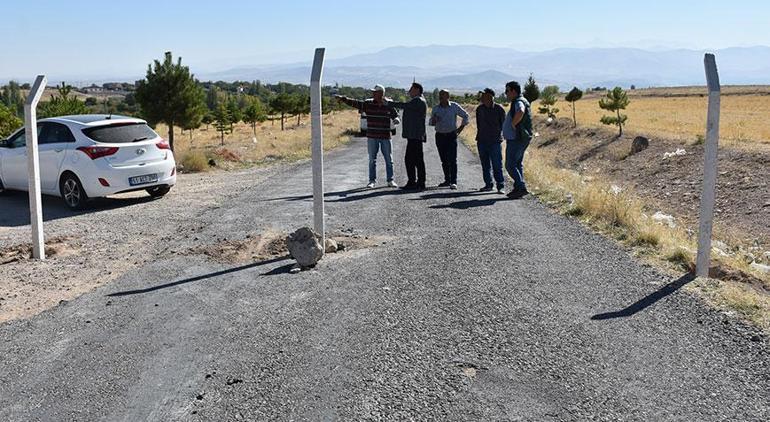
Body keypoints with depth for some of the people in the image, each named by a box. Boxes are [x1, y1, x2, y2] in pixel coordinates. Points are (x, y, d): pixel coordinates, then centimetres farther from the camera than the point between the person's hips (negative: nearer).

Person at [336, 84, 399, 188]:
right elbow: (354, 103, -8)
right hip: (372, 137, 1)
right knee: (372, 160, 6)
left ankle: (390, 180, 17)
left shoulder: (389, 105, -2)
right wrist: (343, 98, -20)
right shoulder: (368, 103, -1)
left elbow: (396, 116, 6)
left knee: (389, 160, 6)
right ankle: (372, 181, 15)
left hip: (386, 137, 0)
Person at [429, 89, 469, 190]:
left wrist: (461, 127, 4)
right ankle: (447, 180, 17)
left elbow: (465, 116, 10)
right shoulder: (436, 108, 6)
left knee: (452, 160, -11)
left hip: (451, 135, -3)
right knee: (444, 160, 7)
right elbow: (431, 122, 11)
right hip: (440, 136, 3)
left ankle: (453, 182, -12)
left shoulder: (454, 106, -1)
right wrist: (433, 121, -12)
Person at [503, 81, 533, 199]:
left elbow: (520, 112, -39)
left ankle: (521, 187, -14)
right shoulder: (519, 102, 18)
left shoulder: (519, 102, -16)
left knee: (510, 165, -10)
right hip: (519, 139, 11)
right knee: (518, 164, 15)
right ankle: (518, 188, 18)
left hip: (516, 139, -11)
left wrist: (513, 124, -25)